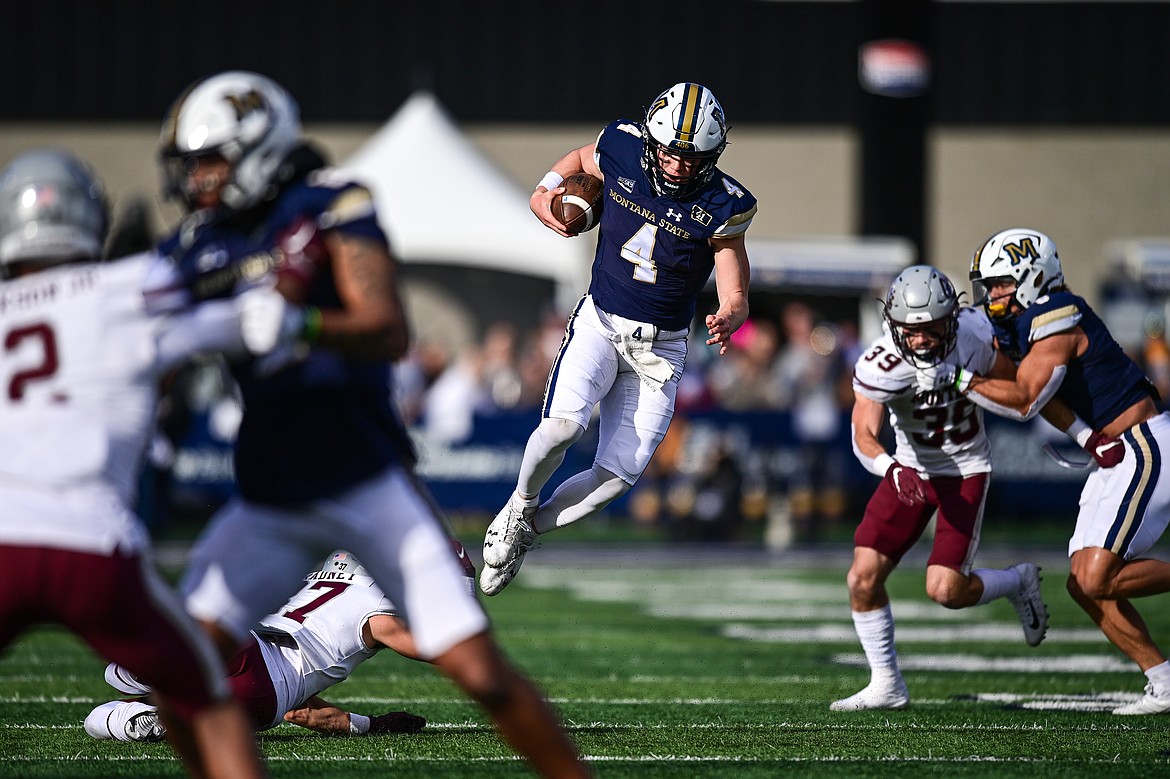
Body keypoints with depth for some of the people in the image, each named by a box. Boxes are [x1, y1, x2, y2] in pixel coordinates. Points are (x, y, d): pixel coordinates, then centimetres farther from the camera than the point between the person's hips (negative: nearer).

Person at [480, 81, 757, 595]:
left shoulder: (721, 207, -14)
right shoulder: (621, 153, -9)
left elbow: (735, 298, -11)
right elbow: (579, 159, 17)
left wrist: (727, 320, -34)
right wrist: (545, 191, 0)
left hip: (659, 348, 0)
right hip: (599, 321, 0)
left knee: (618, 477, -6)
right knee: (563, 424, -28)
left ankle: (525, 532, 20)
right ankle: (520, 507, 3)